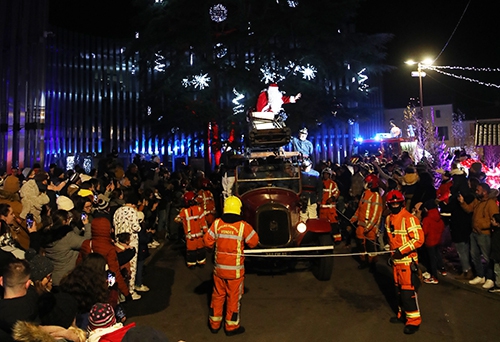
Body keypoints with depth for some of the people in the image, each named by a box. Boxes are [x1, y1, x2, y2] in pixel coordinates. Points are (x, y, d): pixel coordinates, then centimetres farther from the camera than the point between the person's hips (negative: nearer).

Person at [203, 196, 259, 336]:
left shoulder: (216, 223, -9)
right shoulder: (243, 226, -17)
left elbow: (207, 241, -4)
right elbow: (254, 242, -7)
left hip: (219, 268, 3)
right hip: (235, 270, -3)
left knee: (218, 296, 19)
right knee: (233, 298, 13)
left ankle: (214, 324, 33)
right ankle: (231, 327, 26)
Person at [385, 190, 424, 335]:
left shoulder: (409, 218, -17)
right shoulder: (389, 219, 8)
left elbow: (419, 239, -22)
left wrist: (401, 250, -23)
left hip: (407, 260, -8)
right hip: (396, 259, 8)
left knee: (408, 289, -4)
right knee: (399, 288, 17)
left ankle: (413, 320, 8)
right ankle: (402, 314, 31)